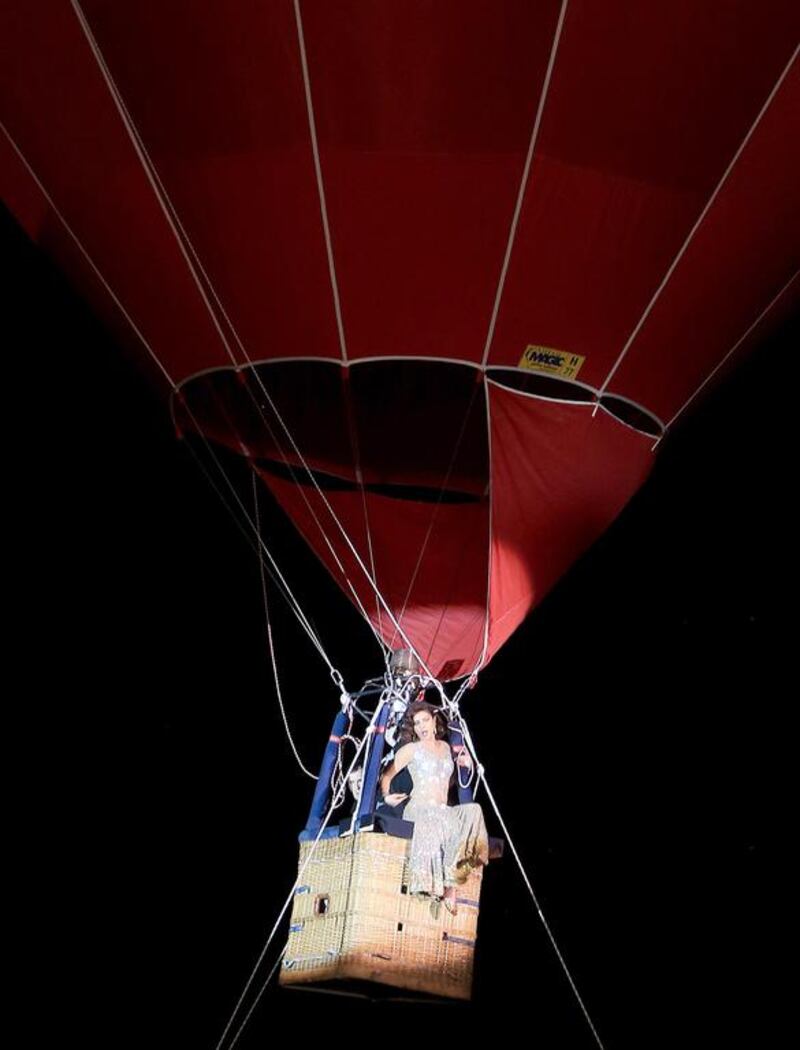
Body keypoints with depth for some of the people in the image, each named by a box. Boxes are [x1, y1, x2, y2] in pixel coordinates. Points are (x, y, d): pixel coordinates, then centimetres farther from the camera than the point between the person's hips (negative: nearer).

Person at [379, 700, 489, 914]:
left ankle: (450, 880, -25)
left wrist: (463, 763, 11)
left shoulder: (445, 747, 17)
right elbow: (387, 775, 3)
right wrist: (386, 795, -17)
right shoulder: (411, 749, 3)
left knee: (473, 811, -27)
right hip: (419, 809, -5)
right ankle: (449, 887, -26)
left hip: (444, 811, 5)